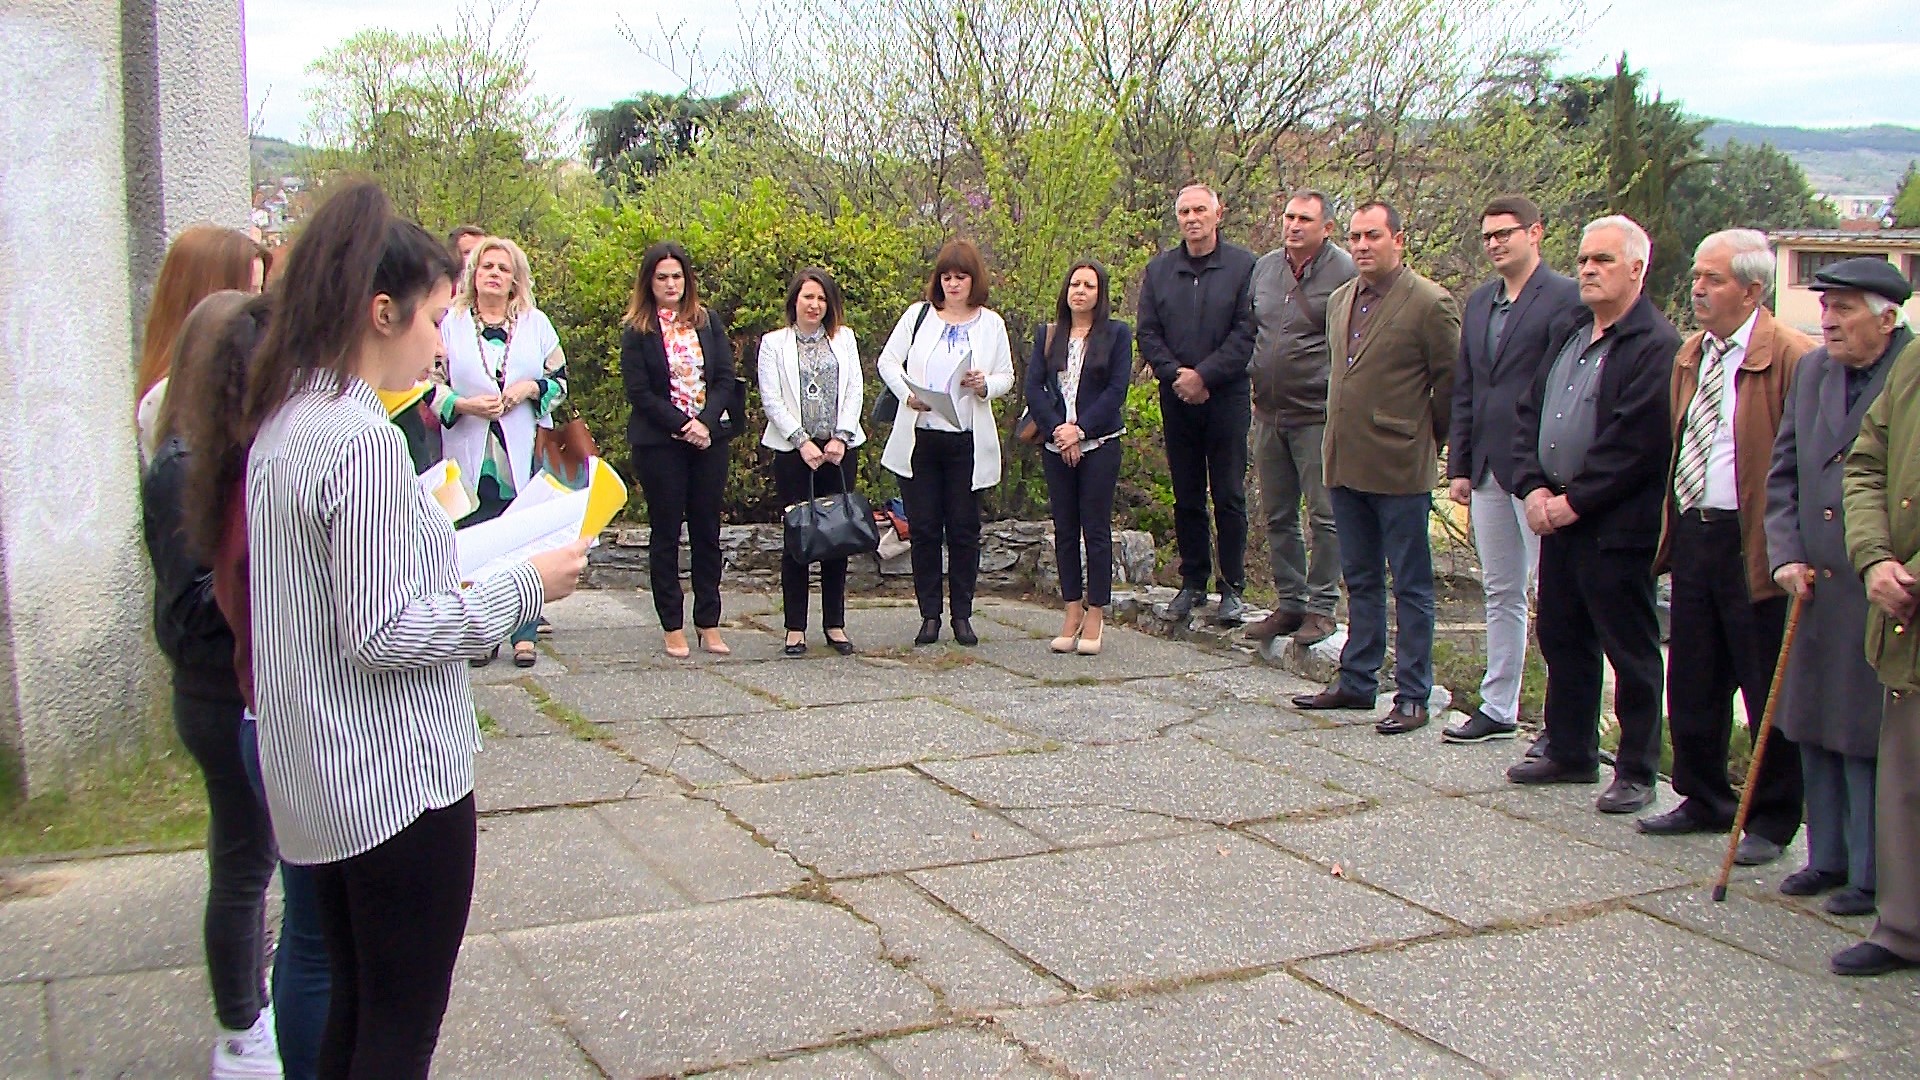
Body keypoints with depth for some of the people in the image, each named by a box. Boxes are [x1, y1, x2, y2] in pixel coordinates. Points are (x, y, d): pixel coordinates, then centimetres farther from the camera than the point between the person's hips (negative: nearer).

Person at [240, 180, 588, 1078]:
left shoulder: (284, 423, 8)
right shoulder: (362, 438, -20)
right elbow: (381, 634, -21)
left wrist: (448, 560, 13)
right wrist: (522, 589, -14)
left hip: (321, 784, 9)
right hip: (400, 782, -9)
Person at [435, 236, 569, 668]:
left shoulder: (536, 323, 9)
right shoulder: (451, 323, 5)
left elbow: (560, 379, 11)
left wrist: (530, 388, -8)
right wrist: (463, 404, -13)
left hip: (525, 454, 1)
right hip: (471, 456, 0)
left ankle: (525, 635, 7)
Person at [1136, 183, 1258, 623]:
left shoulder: (1244, 266, -3)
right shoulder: (1159, 269, 9)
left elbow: (1247, 332, -10)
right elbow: (1148, 333, 6)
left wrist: (1203, 375, -15)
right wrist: (1175, 374, -10)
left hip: (1227, 396, -3)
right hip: (1177, 399, 4)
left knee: (1229, 496, 1)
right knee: (1186, 497, 9)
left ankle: (1232, 587, 9)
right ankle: (1192, 583, 19)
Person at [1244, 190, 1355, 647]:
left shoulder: (1344, 272, -10)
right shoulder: (1264, 267, 9)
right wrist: (1253, 384, 14)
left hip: (1318, 416, -6)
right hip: (1268, 415, 7)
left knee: (1324, 516, -1)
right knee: (1277, 516, 13)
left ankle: (1321, 608, 8)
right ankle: (1289, 602, 23)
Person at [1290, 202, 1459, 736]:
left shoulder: (1430, 303, -10)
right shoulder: (1340, 301, 11)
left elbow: (1452, 386, -5)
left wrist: (1425, 441, 3)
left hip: (1400, 470, -7)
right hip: (1346, 465, 7)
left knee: (1411, 587, 3)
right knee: (1360, 581, 16)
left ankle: (1412, 697, 9)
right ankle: (1356, 682, 25)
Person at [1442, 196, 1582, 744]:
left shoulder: (1565, 297, -8)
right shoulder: (1479, 301, 14)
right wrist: (1459, 466, 11)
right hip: (1488, 471, 7)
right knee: (1501, 594, 14)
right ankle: (1497, 709, 22)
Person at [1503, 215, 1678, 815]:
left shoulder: (1657, 346, -13)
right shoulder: (1570, 334, 15)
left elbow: (1636, 443, -20)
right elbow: (1529, 412, 13)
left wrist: (1574, 501, -15)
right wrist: (1533, 488, -1)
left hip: (1618, 525, -8)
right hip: (1557, 516, 8)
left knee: (1630, 650, 2)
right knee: (1561, 639, 16)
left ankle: (1636, 771, 13)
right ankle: (1569, 752, 29)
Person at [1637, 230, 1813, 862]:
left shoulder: (1791, 357, -12)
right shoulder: (1690, 355, 13)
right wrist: (1671, 530, 13)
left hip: (1753, 545, -7)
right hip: (1692, 537, 8)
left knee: (1768, 690, 5)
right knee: (1692, 685, 16)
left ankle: (1773, 820, 18)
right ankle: (1705, 799, 32)